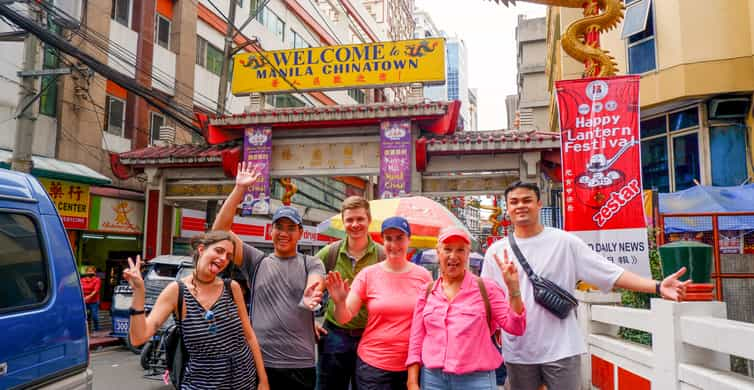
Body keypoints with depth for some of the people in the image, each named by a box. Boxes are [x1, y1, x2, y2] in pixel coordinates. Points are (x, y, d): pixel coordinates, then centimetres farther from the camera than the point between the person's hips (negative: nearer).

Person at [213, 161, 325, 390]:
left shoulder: (312, 264, 7)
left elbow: (315, 285, -15)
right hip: (260, 362, 1)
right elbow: (220, 229, -1)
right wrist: (239, 189, -7)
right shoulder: (256, 262, 7)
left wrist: (311, 296, -40)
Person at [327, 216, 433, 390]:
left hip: (413, 365, 1)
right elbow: (344, 318, -3)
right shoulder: (368, 274, -3)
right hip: (373, 365, -1)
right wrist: (339, 303, -23)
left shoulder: (423, 275, 0)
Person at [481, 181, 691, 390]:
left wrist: (657, 287, -19)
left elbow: (612, 274, -7)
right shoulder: (495, 251, 3)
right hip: (517, 353, 3)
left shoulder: (564, 242, -4)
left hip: (561, 349, -2)